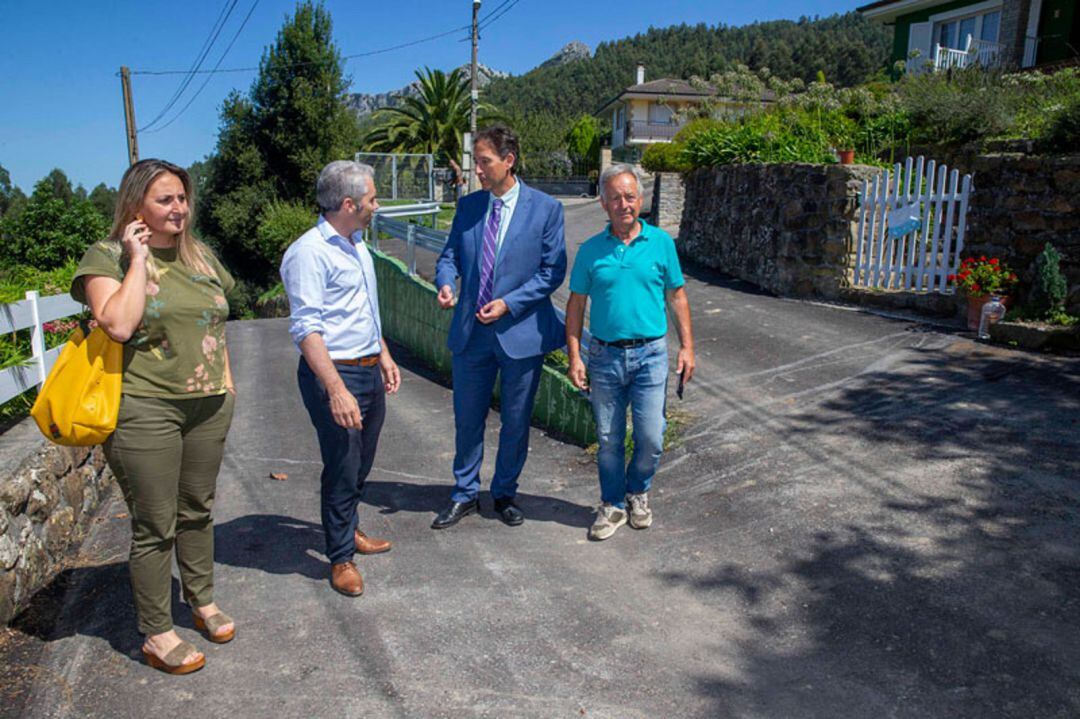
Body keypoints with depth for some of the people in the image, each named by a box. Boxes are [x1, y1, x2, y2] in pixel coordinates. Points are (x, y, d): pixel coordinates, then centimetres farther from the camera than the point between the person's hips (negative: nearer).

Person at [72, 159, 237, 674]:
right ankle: (156, 634, 19)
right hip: (145, 411, -6)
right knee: (155, 526, 3)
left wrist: (224, 377, 14)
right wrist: (137, 259, -18)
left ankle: (202, 600, 37)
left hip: (208, 405, 6)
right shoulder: (108, 256, -8)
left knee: (197, 510, 19)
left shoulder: (199, 254, 11)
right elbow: (118, 325, -24)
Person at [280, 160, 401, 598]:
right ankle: (340, 558, 17)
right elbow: (306, 329, -22)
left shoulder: (357, 246, 13)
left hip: (369, 370, 9)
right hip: (334, 374, -9)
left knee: (361, 464, 19)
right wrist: (336, 390, -28)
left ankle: (349, 531, 38)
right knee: (342, 469, 1)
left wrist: (384, 356, 21)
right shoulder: (309, 252, -17)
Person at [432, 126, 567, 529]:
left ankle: (505, 494, 31)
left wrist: (509, 303, -17)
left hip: (521, 332, -3)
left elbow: (552, 270, -7)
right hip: (471, 331, 3)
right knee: (467, 419, 12)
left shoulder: (545, 208, -6)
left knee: (516, 423, 11)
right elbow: (450, 254, 11)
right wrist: (445, 283, -12)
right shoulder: (468, 206, 5)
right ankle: (465, 495, 29)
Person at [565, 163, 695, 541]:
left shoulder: (661, 242, 3)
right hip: (604, 356, 1)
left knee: (650, 437, 1)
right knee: (609, 439, 9)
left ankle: (638, 492, 29)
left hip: (650, 354, 0)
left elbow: (677, 296, 8)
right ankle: (612, 505, 27)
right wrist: (574, 357, -1)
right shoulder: (590, 250, 3)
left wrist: (687, 346, 2)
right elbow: (576, 304, 5)